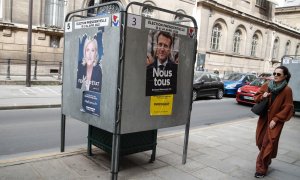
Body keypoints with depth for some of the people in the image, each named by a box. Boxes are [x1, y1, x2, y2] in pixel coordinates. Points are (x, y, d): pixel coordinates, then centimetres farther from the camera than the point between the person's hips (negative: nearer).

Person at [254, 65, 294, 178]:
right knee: (260, 142, 12)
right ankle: (267, 161, 38)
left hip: (275, 121, -5)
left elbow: (287, 108, -11)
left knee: (268, 144, -4)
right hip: (263, 118, 5)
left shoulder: (287, 90, -11)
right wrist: (262, 96, -11)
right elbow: (256, 96, 11)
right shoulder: (267, 86, 1)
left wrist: (275, 119, -15)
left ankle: (261, 168, 8)